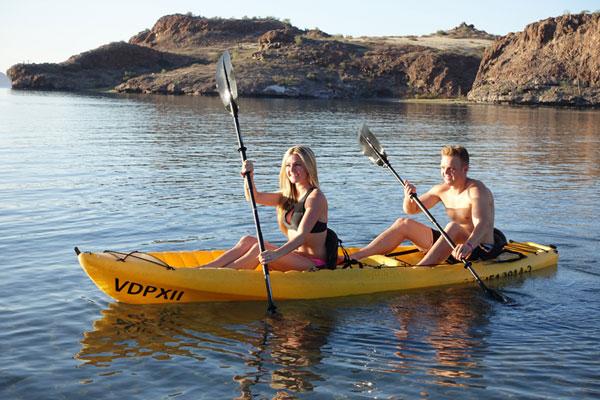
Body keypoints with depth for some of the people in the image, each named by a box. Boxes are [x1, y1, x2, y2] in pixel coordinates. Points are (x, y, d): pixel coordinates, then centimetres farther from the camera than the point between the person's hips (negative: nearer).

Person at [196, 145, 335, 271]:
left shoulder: (315, 197, -13)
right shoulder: (287, 196, 13)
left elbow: (302, 236, -26)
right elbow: (254, 197, 6)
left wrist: (276, 254, -40)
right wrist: (249, 176, -13)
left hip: (314, 264, -8)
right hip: (295, 258, 8)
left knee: (259, 250, -25)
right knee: (247, 241, -7)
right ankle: (203, 268, -13)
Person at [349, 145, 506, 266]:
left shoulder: (477, 191, -18)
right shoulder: (442, 190, 4)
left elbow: (482, 224, -35)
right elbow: (411, 210, 9)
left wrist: (468, 245, -55)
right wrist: (409, 196, -15)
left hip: (480, 248, -7)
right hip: (454, 243, 7)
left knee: (453, 227, -37)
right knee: (404, 224, 0)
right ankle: (352, 258, -8)